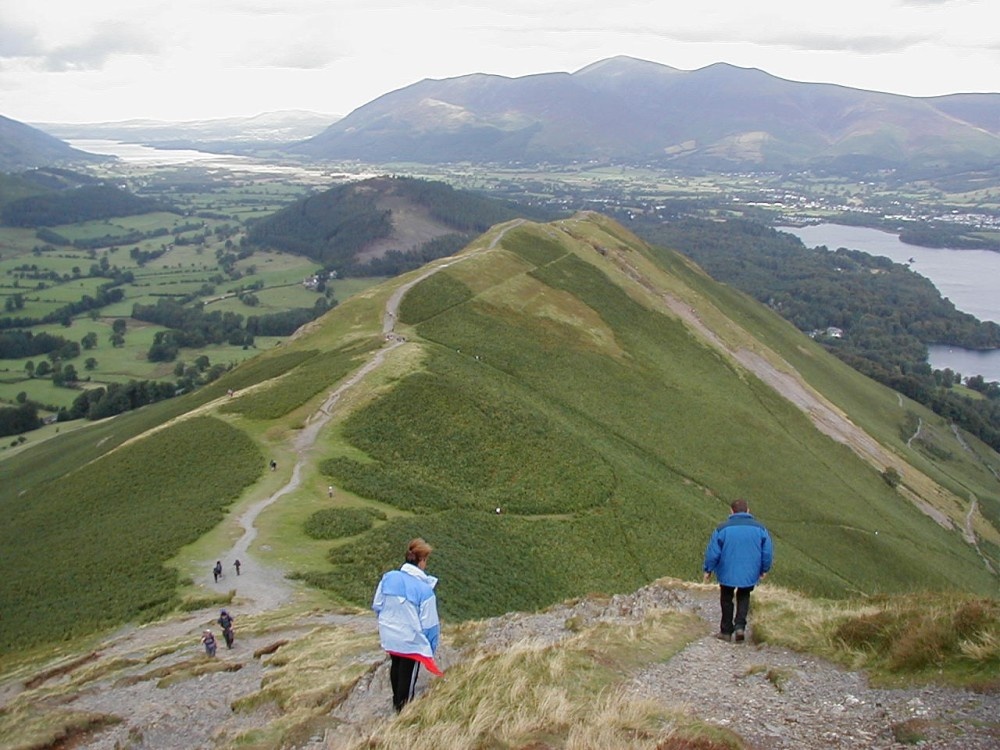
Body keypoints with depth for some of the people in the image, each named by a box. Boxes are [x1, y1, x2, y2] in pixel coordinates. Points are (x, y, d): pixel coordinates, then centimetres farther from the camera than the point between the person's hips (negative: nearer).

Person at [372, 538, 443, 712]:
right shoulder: (424, 589, -24)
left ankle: (397, 702, 46)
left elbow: (377, 606, 1)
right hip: (411, 640, -5)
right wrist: (431, 647, -3)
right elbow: (429, 624, -18)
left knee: (396, 666, 28)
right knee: (408, 675, 15)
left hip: (390, 636, 6)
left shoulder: (388, 578, -11)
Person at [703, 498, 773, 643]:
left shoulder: (722, 528, -11)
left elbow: (712, 552, -8)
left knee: (726, 599, 17)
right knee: (743, 598, 22)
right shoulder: (759, 528, -5)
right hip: (749, 574, 2)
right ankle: (740, 626, 5)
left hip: (727, 573, -2)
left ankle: (726, 632, 23)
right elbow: (768, 552, 1)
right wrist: (764, 569, 16)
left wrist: (708, 570, 6)